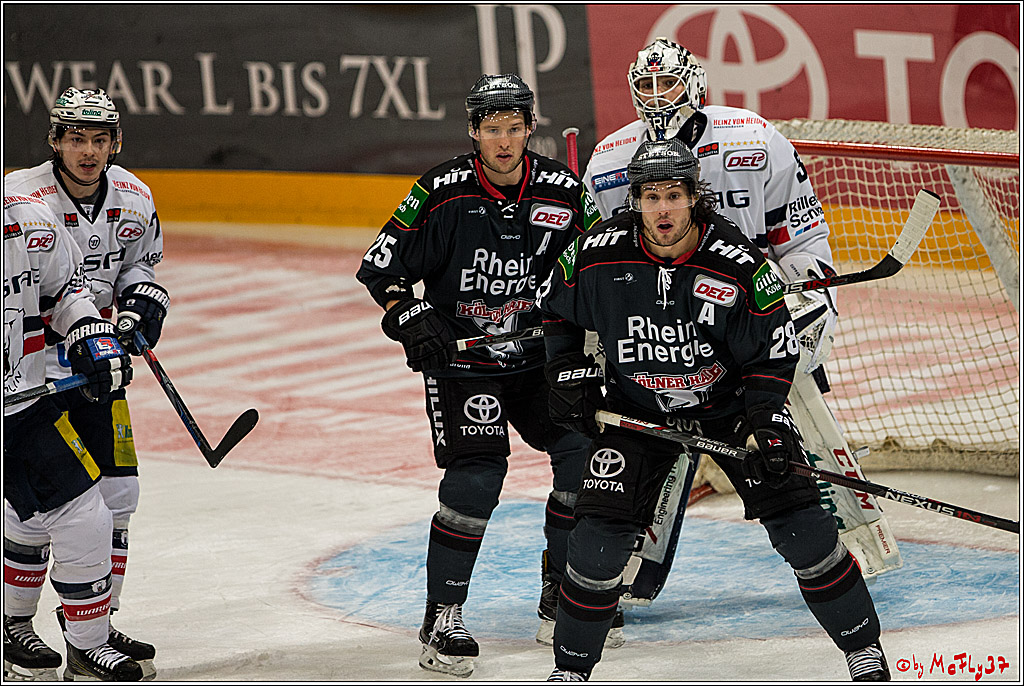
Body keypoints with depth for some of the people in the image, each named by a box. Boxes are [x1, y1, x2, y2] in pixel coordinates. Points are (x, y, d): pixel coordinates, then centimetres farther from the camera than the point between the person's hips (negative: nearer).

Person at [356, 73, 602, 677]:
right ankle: (442, 619, -7)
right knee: (476, 477, -17)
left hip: (537, 355, 4)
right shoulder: (442, 193, -13)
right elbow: (381, 268, -7)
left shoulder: (563, 190, -3)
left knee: (585, 453, -5)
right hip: (459, 356, -4)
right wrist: (410, 317, -21)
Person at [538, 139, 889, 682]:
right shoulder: (598, 254, -17)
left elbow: (773, 352, -12)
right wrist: (568, 372, -3)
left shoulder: (738, 264, -22)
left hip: (728, 402, -1)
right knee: (600, 533, -12)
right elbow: (557, 307, 5)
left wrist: (764, 421, -23)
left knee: (796, 517, -9)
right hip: (636, 409, 1)